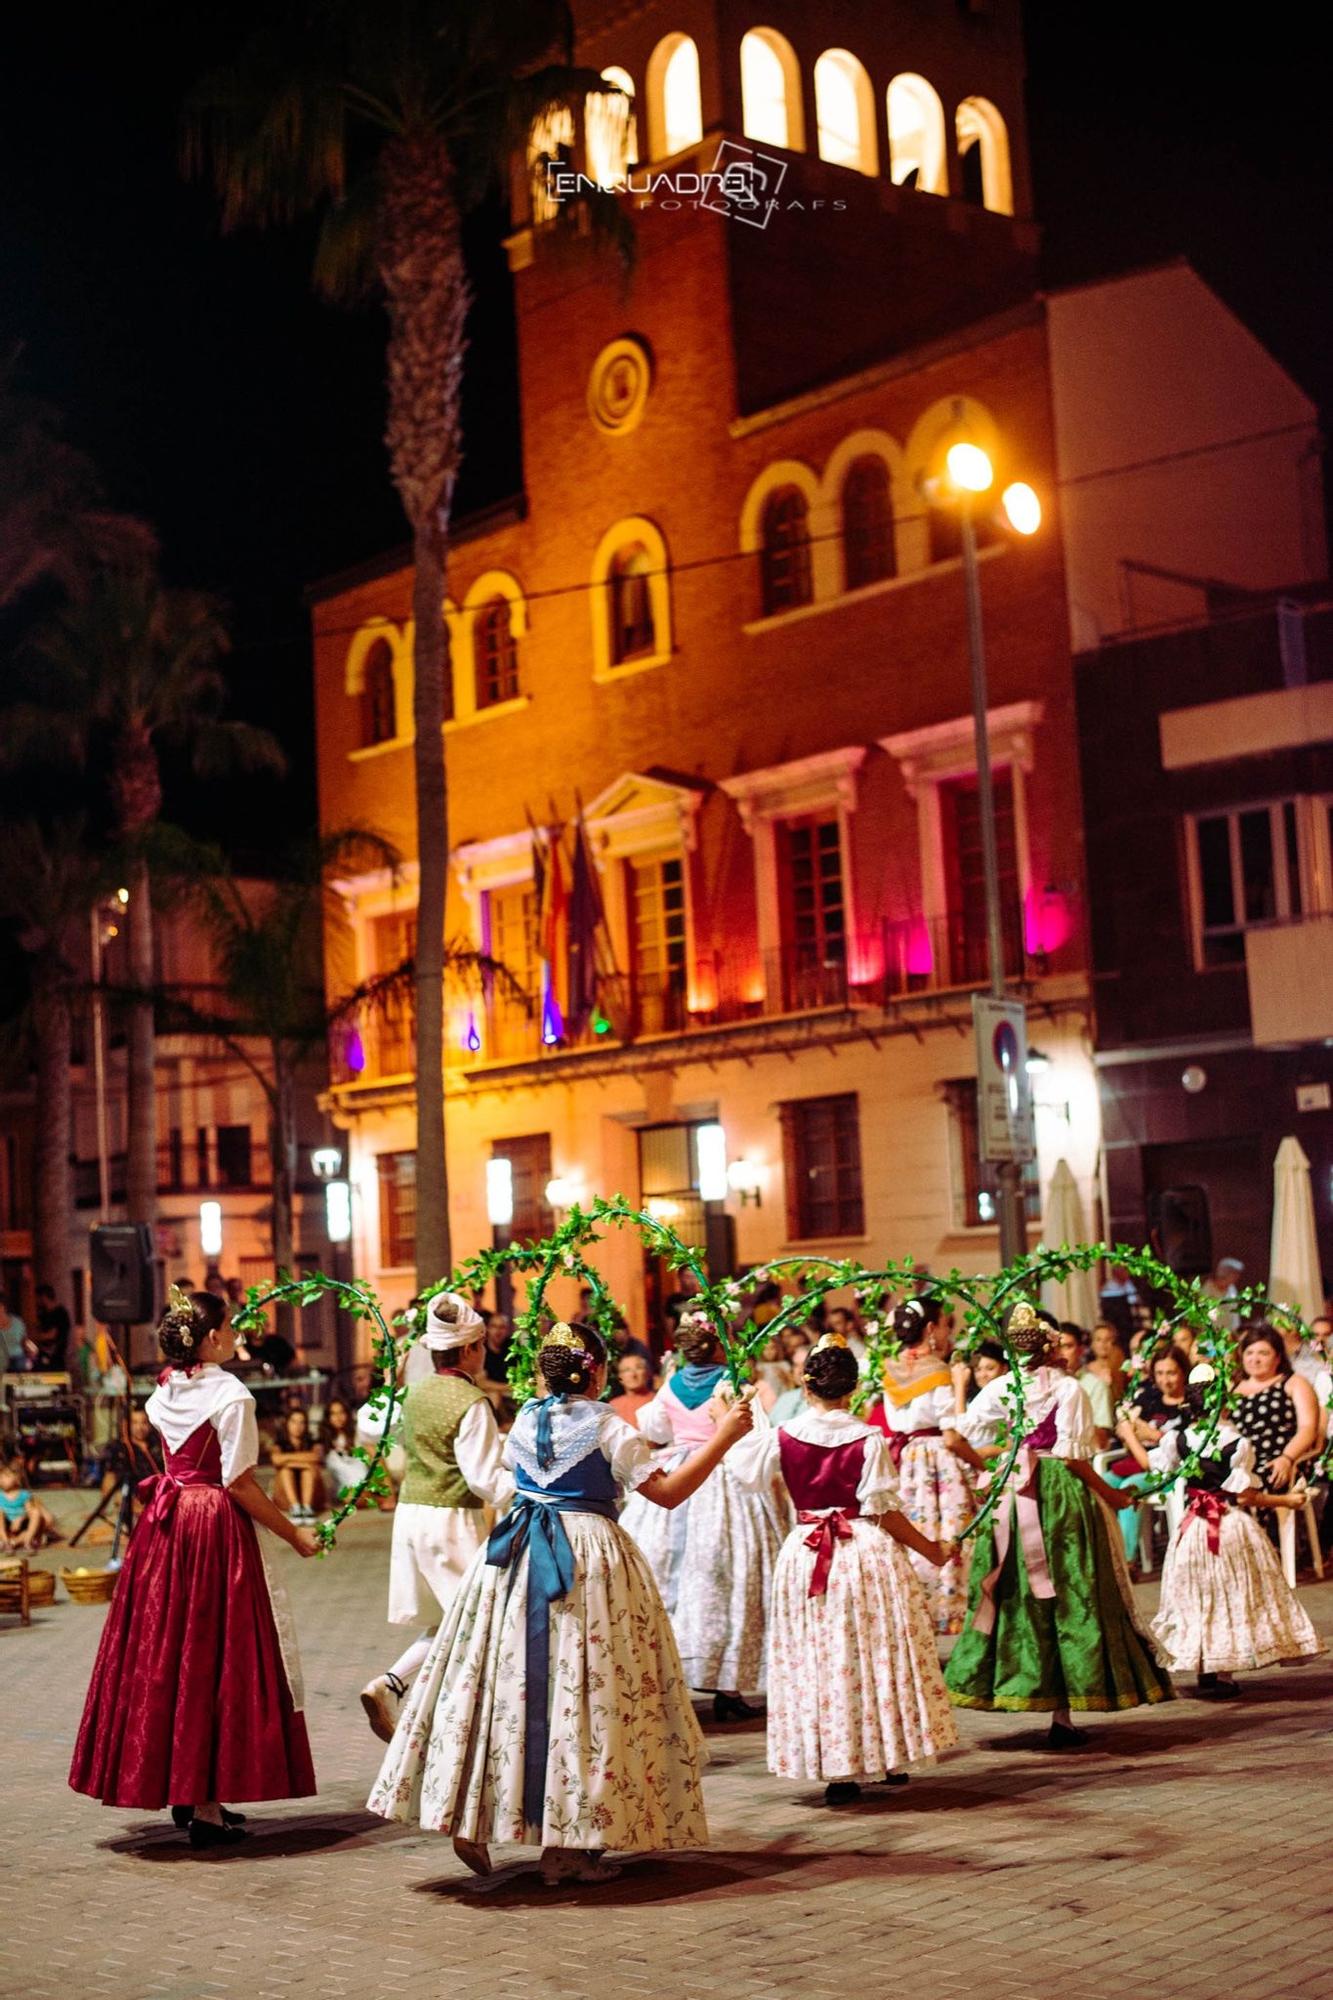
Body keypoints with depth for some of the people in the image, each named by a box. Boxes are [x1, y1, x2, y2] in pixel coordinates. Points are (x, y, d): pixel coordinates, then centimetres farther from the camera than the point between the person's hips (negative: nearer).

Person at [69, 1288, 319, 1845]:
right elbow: (239, 1484, -15)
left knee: (162, 1656, 12)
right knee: (214, 1659, -2)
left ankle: (182, 1794, 21)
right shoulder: (231, 1396, -13)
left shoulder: (162, 1394, 7)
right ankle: (205, 1804, -1)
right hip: (217, 1529, -7)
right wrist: (295, 1535, -8)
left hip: (164, 1525, 7)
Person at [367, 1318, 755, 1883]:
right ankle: (568, 1843, 2)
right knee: (582, 1687, 0)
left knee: (507, 1676, 9)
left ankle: (474, 1819, 5)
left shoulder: (526, 1422, 8)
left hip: (518, 1556, 5)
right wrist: (722, 1438, -3)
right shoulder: (607, 1428, -7)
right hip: (590, 1555, -5)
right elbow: (668, 1492, -8)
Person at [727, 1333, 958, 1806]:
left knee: (817, 1660, 9)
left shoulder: (782, 1439, -6)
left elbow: (743, 1464, 9)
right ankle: (885, 1756, 21)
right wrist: (930, 1549, 0)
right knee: (874, 1654, 12)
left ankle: (837, 1770, 9)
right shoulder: (868, 1440, -11)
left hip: (806, 1555, 1)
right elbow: (884, 1512, -11)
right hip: (868, 1554, -1)